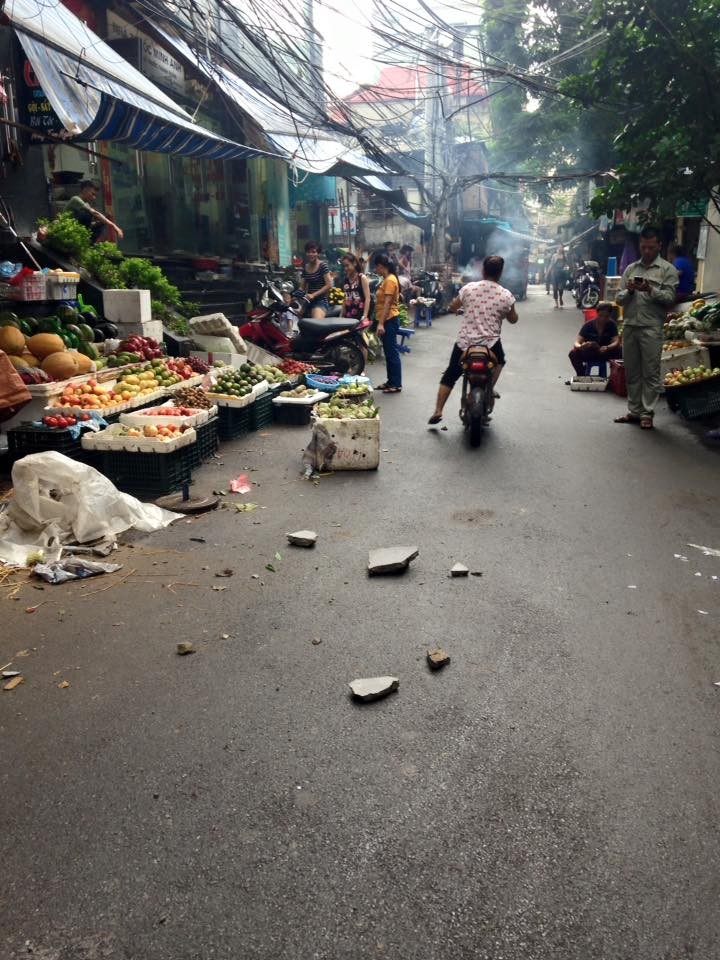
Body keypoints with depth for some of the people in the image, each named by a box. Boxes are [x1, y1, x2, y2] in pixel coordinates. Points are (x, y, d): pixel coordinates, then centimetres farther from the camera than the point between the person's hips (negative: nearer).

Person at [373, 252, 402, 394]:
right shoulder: (387, 279, 15)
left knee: (392, 352, -6)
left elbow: (387, 303, -21)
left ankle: (396, 384, -1)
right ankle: (391, 381, 21)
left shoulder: (390, 280, -14)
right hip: (386, 321, 10)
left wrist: (381, 323, -24)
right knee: (389, 352, 14)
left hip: (389, 321, -10)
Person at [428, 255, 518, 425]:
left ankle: (438, 411, 7)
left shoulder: (468, 288, -3)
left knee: (450, 376, 14)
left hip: (464, 343, 1)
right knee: (500, 360, 34)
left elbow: (453, 307, 13)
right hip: (491, 344, -1)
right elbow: (513, 320, 9)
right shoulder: (506, 295, -5)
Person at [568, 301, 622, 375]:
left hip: (606, 354, 1)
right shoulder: (588, 325, -13)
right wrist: (580, 346, -45)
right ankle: (581, 375, -10)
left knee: (620, 351, -28)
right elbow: (577, 343, -19)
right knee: (573, 353, -29)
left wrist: (607, 348, -44)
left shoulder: (612, 325, -10)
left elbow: (616, 342, -21)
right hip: (589, 355, -1)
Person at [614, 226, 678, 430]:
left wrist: (651, 290, -19)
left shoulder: (667, 270, 3)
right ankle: (634, 411, 18)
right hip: (630, 326, 4)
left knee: (650, 373, -3)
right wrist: (629, 291, -9)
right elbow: (619, 298, 11)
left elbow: (670, 299, -6)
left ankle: (647, 413, 2)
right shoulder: (631, 269, 15)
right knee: (631, 372, 9)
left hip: (651, 328, -4)